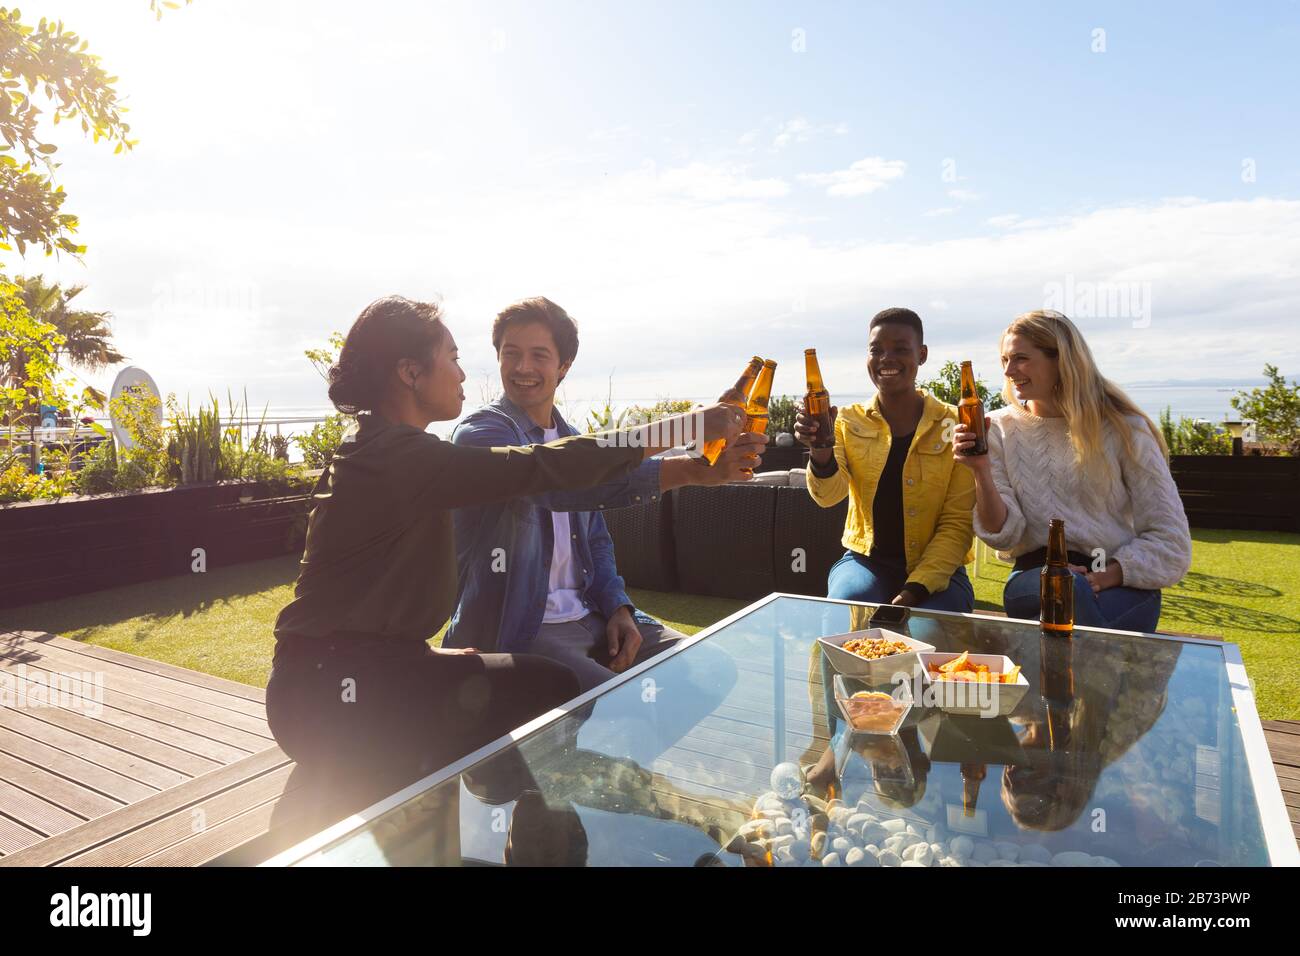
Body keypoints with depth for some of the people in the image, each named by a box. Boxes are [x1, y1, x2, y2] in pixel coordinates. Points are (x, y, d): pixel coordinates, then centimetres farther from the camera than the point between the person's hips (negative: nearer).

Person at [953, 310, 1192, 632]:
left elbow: (1170, 542, -2)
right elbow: (1002, 535, -3)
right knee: (1067, 590, -35)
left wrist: (1104, 577, -16)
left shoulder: (1123, 427, 0)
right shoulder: (1001, 429, 6)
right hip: (1035, 577, 2)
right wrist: (981, 471, -18)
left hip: (1121, 584, -2)